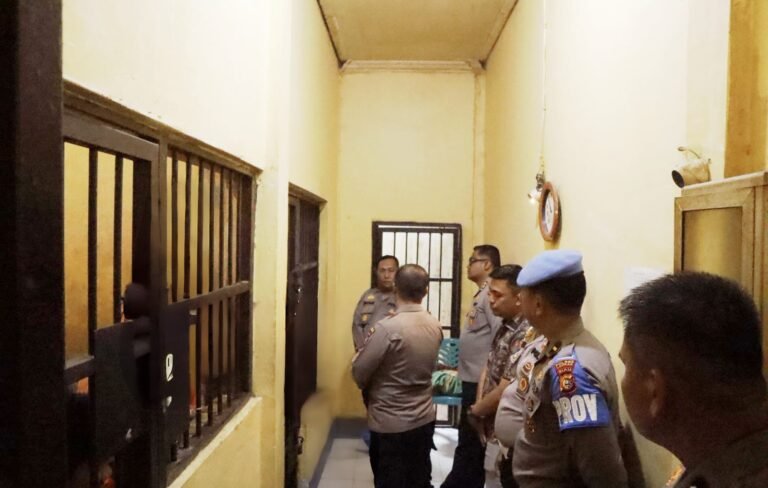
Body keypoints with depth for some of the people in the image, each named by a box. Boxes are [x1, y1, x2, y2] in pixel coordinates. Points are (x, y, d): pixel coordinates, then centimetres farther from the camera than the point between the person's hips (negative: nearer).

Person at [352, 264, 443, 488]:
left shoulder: (387, 328, -23)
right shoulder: (435, 326, -2)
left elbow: (359, 374, -15)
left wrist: (363, 350, 5)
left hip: (391, 425, -6)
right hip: (424, 420, 6)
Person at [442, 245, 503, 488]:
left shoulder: (491, 294, -16)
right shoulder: (482, 294, 14)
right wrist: (460, 362, 15)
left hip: (481, 380, -10)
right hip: (472, 378, 10)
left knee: (469, 440, 2)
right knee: (471, 439, 18)